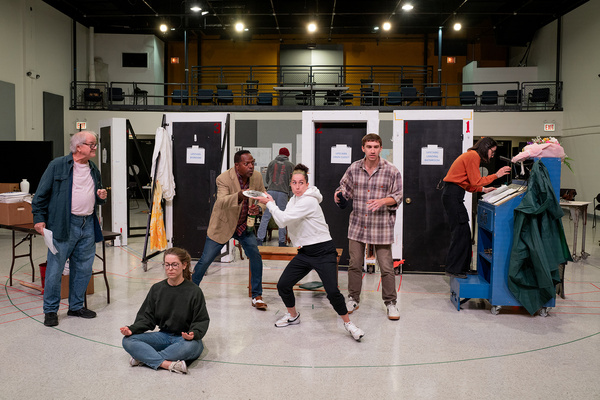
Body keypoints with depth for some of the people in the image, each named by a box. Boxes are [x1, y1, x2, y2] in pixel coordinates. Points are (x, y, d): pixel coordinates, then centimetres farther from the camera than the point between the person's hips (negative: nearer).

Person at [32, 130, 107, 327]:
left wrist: (101, 197, 4)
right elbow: (41, 194, -2)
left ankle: (76, 306, 25)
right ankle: (50, 310, 12)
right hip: (64, 225, -6)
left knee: (83, 269, 11)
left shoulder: (94, 170, 14)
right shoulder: (57, 165, -3)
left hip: (88, 225, 6)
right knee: (55, 269, -2)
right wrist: (39, 218, -6)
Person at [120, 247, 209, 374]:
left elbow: (202, 321, -7)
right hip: (163, 336, 4)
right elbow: (147, 318, 6)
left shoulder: (194, 291, -9)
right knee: (128, 340, -17)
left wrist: (194, 334, -29)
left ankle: (144, 357, -23)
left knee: (191, 346, -40)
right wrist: (132, 329, -13)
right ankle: (168, 364, -30)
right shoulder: (157, 289, 4)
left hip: (185, 338, -4)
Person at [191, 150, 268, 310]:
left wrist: (258, 208, -21)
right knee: (205, 260, 2)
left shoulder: (257, 177, -9)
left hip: (244, 225, 4)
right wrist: (239, 195, -57)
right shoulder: (224, 178, -24)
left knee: (256, 256, -8)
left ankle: (257, 296, 7)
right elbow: (222, 202, -38)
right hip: (223, 225, -3)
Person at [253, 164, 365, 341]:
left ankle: (348, 323, 7)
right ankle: (293, 315, 29)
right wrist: (272, 204, 6)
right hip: (305, 252, 8)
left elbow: (283, 220, -22)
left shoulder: (308, 201, -18)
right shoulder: (293, 200, 10)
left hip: (323, 251, -8)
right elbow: (283, 222, 13)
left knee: (332, 291, -17)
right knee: (283, 285, 3)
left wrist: (270, 204, -11)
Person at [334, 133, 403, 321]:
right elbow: (346, 187, 16)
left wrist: (383, 201, -19)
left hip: (381, 227, -2)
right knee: (354, 264, 9)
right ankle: (353, 300, 26)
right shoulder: (354, 168, 3)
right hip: (357, 225, 3)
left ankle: (390, 303, 18)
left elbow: (398, 196, 0)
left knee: (386, 267, 1)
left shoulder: (391, 171, -4)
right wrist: (340, 193, -7)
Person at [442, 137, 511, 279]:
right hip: (453, 196, -11)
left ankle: (462, 267, 17)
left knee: (462, 232, 11)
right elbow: (475, 182, -13)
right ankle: (454, 269, -4)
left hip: (452, 194, 11)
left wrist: (483, 189, 17)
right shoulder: (473, 156, -10)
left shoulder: (471, 155, 22)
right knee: (460, 231, -9)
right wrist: (496, 175, -6)